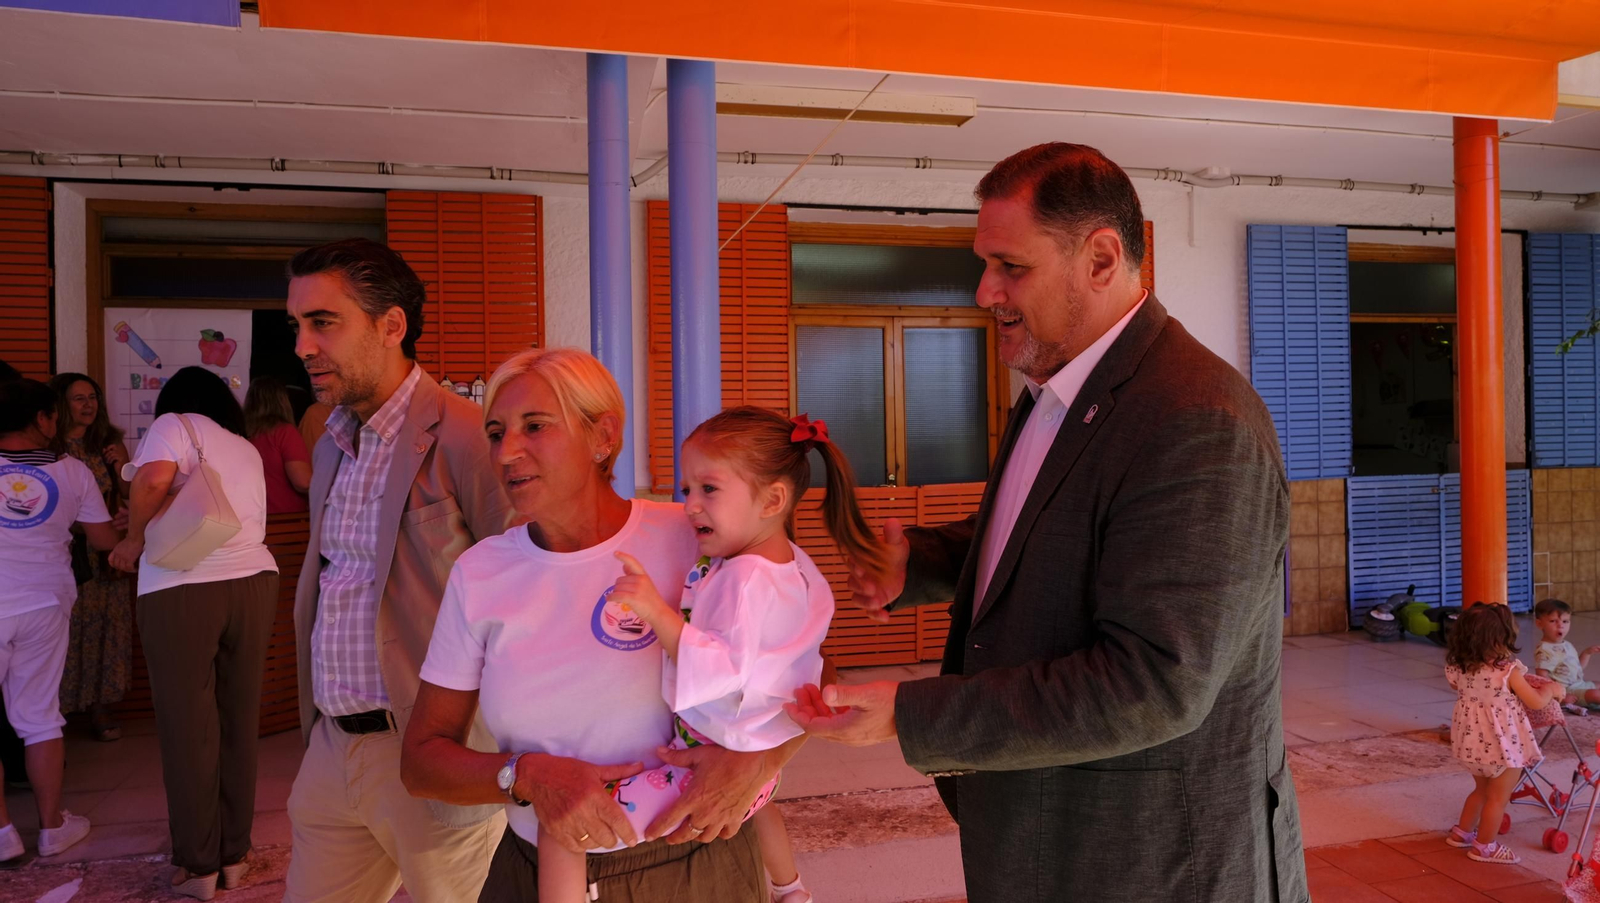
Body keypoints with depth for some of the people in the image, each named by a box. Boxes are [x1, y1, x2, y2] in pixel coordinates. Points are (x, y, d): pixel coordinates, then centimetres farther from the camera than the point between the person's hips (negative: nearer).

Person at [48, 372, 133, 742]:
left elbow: (131, 497, 7)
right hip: (63, 555, -3)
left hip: (106, 555, 3)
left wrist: (120, 467, -9)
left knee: (103, 627, 6)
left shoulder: (110, 444, 7)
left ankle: (100, 707, 15)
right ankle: (59, 709, 11)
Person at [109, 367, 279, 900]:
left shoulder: (176, 424, 3)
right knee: (239, 721, 12)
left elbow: (154, 477, -16)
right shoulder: (248, 450, 21)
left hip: (182, 589, -5)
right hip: (254, 582, 6)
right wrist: (155, 528, 24)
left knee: (188, 727, 3)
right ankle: (235, 855, 21)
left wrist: (135, 540, -2)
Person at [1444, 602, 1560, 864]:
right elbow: (1536, 702, -11)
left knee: (1481, 789, 26)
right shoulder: (1508, 670, -23)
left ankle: (1461, 832, 35)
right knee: (1498, 797, 10)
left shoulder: (1458, 668, -6)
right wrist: (1552, 689, 8)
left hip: (1473, 741, 6)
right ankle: (1483, 847, 18)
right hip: (1503, 744, -6)